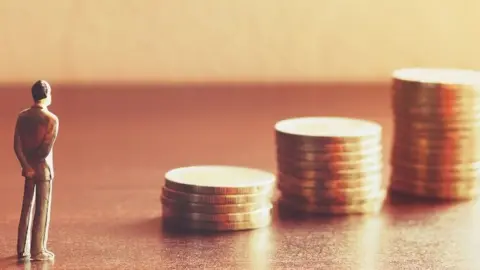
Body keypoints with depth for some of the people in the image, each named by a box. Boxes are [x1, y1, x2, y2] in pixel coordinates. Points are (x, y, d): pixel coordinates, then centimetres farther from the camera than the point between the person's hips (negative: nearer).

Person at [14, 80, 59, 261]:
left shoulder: (22, 116, 1)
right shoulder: (52, 119, -16)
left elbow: (17, 145, -6)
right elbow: (47, 148, -20)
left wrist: (26, 166, -9)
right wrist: (35, 162, -4)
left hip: (29, 170, 5)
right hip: (44, 169, -5)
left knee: (27, 208, 12)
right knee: (42, 210, 1)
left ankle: (22, 249, 14)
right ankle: (38, 251, 3)